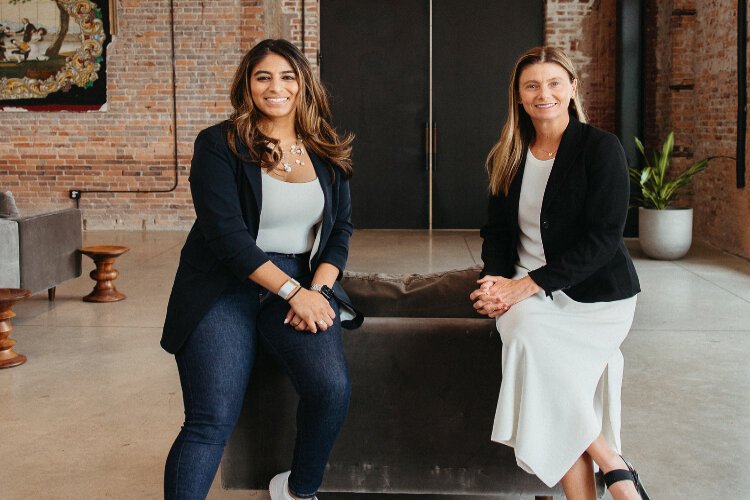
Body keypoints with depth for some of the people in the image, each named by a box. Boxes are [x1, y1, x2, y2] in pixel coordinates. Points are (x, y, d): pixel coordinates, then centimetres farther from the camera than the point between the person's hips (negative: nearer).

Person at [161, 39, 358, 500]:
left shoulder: (327, 151, 10)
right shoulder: (219, 145, -3)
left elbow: (341, 228, 10)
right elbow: (227, 236, -12)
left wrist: (317, 289, -8)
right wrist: (293, 292, -17)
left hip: (304, 283, 3)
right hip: (225, 284, -3)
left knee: (333, 387, -20)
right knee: (212, 419, -18)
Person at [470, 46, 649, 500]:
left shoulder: (601, 148, -7)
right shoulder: (508, 157, 10)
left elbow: (601, 239, -14)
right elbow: (498, 230, 14)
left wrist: (524, 286, -19)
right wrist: (496, 282, -8)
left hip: (596, 293, -4)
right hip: (528, 294, 4)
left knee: (531, 341, -30)